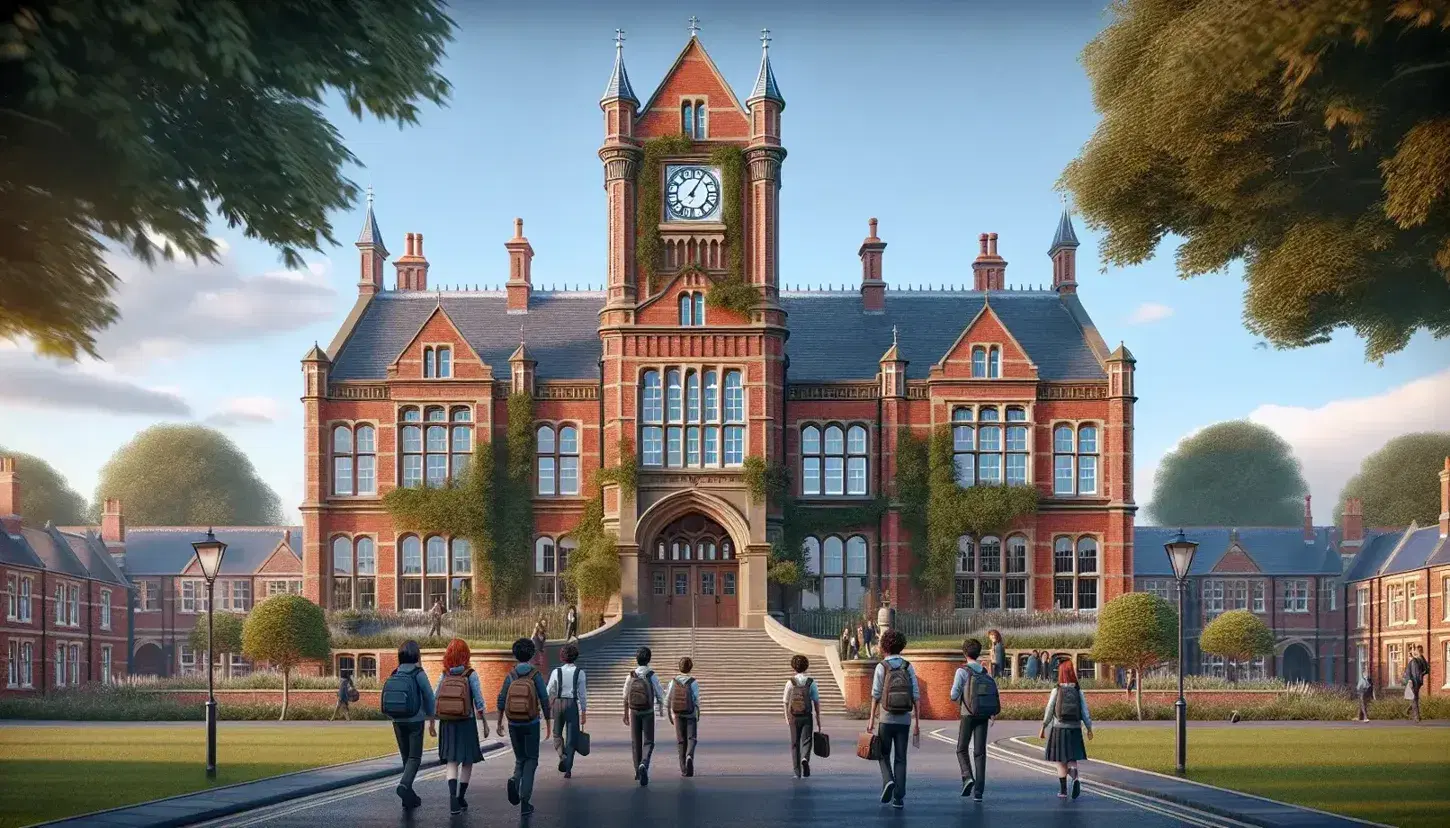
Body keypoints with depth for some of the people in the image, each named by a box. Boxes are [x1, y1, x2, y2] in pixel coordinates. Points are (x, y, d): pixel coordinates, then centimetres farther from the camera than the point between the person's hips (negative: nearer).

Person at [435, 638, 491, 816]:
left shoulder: (444, 675, 1)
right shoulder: (471, 675, -7)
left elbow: (434, 701, 2)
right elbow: (479, 701, -8)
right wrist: (485, 723, 1)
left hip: (447, 723, 2)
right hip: (467, 723, -2)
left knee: (452, 762, 2)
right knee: (467, 761, 12)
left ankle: (453, 796, -20)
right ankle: (461, 798, 16)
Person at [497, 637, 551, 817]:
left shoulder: (510, 676, -1)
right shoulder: (536, 676, -8)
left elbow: (501, 700, -3)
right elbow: (545, 701, -9)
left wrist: (499, 724, 6)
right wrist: (548, 724, 1)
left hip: (513, 725, 3)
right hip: (531, 724, -3)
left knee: (520, 759, 19)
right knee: (531, 761, 7)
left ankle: (514, 781, -15)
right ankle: (525, 801, -5)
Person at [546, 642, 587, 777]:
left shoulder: (556, 671, -1)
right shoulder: (579, 672, -3)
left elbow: (549, 692, 1)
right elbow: (583, 694, -3)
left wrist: (548, 708, 12)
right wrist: (584, 712, 2)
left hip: (558, 703, 1)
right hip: (572, 704, -1)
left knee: (557, 733, 18)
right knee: (571, 737, 6)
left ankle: (562, 755, -9)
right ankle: (568, 769, 3)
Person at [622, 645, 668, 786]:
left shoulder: (630, 676, -3)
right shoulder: (652, 676, -10)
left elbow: (626, 697, 3)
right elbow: (659, 694, -4)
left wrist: (626, 714, 14)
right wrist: (661, 709, 16)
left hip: (634, 712, 2)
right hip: (648, 712, -2)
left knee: (635, 742, 14)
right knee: (648, 742, 1)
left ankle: (638, 772, 20)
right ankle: (644, 765, -25)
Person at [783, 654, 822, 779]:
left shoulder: (790, 682, -3)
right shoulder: (811, 682, -3)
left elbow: (786, 702, -3)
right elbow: (816, 702, -2)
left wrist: (787, 717, 2)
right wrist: (818, 716, 7)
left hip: (794, 717, 1)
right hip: (807, 716, -1)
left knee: (795, 743, 9)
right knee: (806, 740, 3)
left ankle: (797, 772, 10)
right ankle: (805, 758, -28)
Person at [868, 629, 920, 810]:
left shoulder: (882, 667, -5)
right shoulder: (908, 667, 3)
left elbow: (876, 695, -7)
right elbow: (916, 696, 0)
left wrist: (872, 719, -1)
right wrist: (917, 722, 5)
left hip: (887, 718, -2)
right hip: (904, 720, 2)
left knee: (884, 754, 14)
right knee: (900, 758, 7)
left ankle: (888, 781, -12)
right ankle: (899, 797, 2)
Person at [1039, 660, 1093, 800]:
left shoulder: (1056, 691, -6)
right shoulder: (1079, 692, -1)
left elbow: (1049, 711, -6)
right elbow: (1085, 712, -4)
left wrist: (1043, 728, 2)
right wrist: (1089, 729, 3)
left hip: (1059, 729, -1)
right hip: (1075, 729, 1)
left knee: (1061, 761, 10)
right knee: (1072, 759, 9)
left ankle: (1063, 789, 11)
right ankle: (1075, 778, -20)